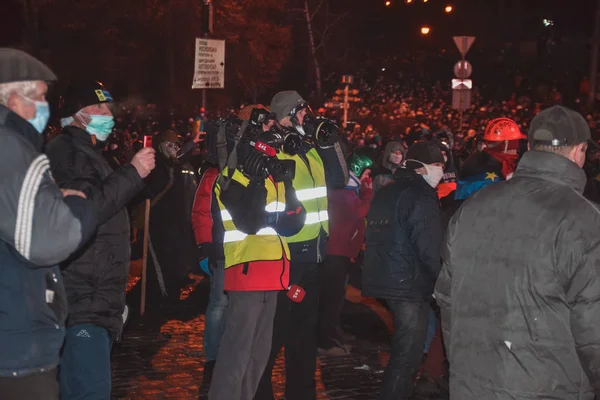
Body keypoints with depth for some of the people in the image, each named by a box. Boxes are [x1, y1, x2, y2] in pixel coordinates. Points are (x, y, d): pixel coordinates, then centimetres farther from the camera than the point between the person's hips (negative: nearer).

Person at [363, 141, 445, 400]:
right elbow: (430, 249, -19)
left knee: (402, 349, 22)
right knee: (408, 354, -2)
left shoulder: (386, 193, 13)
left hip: (383, 279, 9)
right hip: (409, 285, -9)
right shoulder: (421, 197, -15)